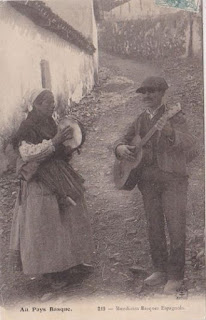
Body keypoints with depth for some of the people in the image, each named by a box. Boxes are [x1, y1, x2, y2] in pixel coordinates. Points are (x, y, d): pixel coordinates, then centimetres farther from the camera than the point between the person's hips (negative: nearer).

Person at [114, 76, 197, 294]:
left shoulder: (174, 116, -5)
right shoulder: (140, 120, 12)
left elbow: (189, 143, -20)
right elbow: (123, 139, 17)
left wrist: (170, 133, -40)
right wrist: (121, 148, -8)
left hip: (172, 178, -5)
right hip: (148, 180, 6)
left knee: (175, 227, -4)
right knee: (154, 228, 11)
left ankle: (175, 276, 8)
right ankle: (161, 271, 24)